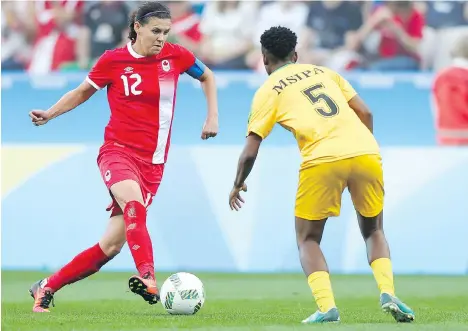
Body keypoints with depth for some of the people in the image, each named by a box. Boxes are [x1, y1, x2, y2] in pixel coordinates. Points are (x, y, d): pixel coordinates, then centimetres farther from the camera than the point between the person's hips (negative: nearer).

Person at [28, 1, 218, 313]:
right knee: (135, 205, -37)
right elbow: (83, 91, 15)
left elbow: (207, 76, 23)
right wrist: (49, 114, 3)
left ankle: (46, 288, 11)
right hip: (118, 150, -3)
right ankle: (148, 279, -50)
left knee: (112, 244, -3)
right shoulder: (113, 60, -2)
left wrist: (213, 116, 13)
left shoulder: (176, 56, 3)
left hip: (153, 162, 3)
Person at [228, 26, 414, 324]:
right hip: (366, 152, 4)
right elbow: (365, 113, 16)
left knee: (308, 240, 15)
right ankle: (388, 293, 0)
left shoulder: (268, 91, 14)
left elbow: (250, 151, 10)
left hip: (322, 160, -4)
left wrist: (238, 185, 27)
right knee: (373, 231, 24)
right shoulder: (324, 73, 25)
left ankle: (327, 307, -6)